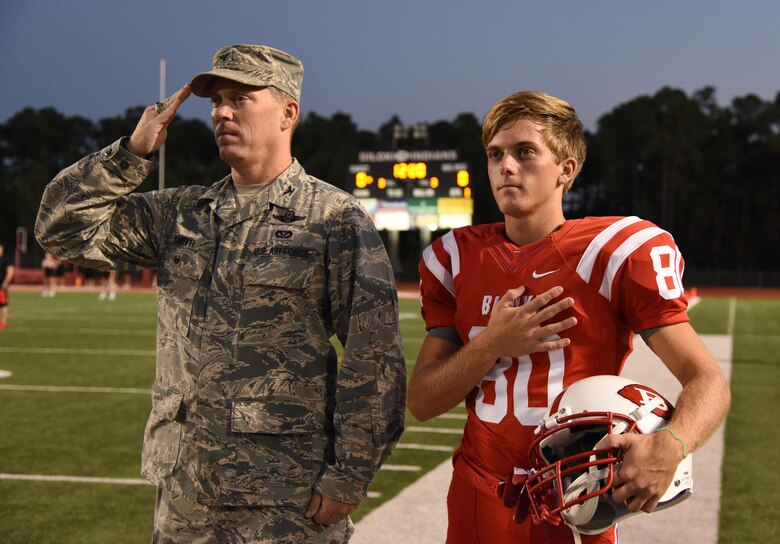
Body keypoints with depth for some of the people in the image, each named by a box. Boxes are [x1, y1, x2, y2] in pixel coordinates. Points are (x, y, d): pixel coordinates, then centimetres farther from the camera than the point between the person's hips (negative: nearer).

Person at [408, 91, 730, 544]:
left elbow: (707, 380, -10)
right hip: (476, 505, 4)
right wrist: (491, 344, -14)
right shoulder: (456, 258, 3)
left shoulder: (614, 252, -9)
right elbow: (422, 402, 3)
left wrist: (669, 446, -30)